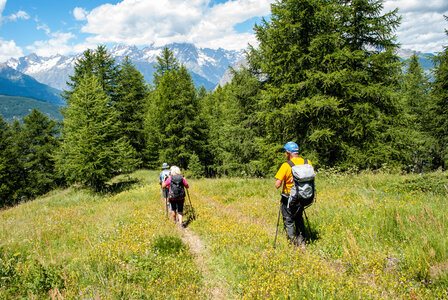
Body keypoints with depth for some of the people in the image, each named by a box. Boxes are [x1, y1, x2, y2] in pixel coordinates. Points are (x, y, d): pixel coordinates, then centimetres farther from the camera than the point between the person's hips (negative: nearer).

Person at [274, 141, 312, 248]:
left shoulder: (286, 165, -20)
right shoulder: (308, 163, -4)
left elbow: (277, 185, -20)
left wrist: (279, 184, 1)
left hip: (289, 198, -5)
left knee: (288, 221, 9)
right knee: (299, 219, 23)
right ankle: (302, 242, 25)